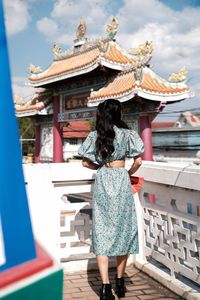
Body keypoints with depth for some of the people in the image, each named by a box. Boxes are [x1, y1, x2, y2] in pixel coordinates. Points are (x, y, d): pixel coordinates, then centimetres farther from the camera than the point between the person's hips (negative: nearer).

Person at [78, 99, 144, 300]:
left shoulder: (94, 136, 2)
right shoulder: (127, 134, -2)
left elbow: (85, 163, 4)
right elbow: (138, 161, -3)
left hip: (101, 182, 1)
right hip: (121, 182, -1)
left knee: (101, 232, 2)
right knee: (123, 230, 10)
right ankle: (119, 282, 19)